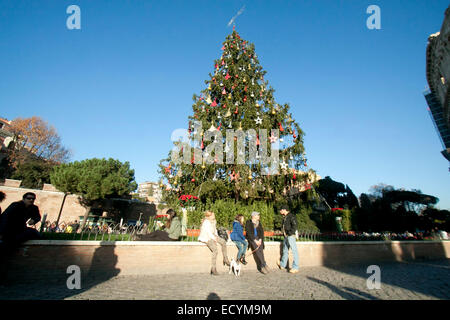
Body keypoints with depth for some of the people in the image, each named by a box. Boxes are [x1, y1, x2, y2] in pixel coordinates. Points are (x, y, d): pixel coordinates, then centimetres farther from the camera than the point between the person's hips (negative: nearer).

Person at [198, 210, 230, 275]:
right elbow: (208, 232, -23)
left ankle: (225, 259, 3)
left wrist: (216, 236, 2)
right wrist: (214, 238, -17)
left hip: (212, 236, 9)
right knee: (215, 250, -21)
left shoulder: (213, 221, 5)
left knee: (223, 242, -6)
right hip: (206, 237, -9)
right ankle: (213, 268, -12)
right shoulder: (206, 222, -22)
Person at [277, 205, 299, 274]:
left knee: (294, 251, -4)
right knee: (285, 251, 17)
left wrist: (290, 233, -19)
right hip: (286, 237, 9)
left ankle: (295, 268, 1)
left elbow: (294, 226, -18)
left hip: (291, 236, -9)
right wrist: (284, 234, 15)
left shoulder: (291, 216, -10)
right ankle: (282, 265, 28)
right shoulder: (284, 218, 17)